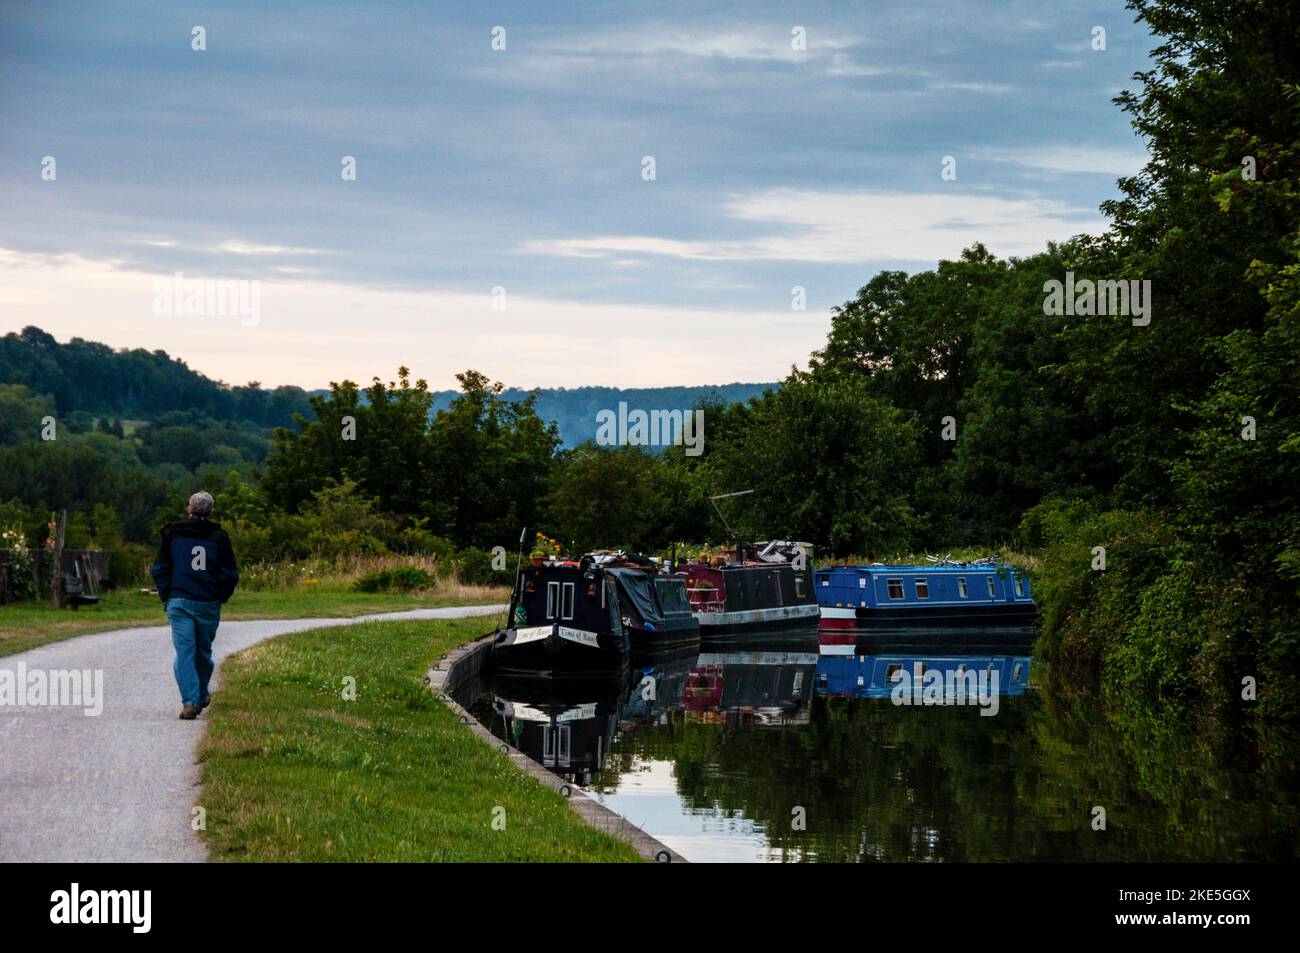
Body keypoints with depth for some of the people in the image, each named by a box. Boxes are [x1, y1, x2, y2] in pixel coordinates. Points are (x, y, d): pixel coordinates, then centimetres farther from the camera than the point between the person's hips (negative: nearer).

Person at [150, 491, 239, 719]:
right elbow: (230, 574, -1)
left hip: (179, 603, -1)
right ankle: (201, 697, 29)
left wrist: (166, 596, 11)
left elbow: (159, 570, 2)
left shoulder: (171, 534, 3)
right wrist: (221, 597, 13)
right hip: (209, 605, 1)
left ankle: (189, 702, -15)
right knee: (203, 651, 16)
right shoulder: (219, 537, 0)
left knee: (184, 652, -3)